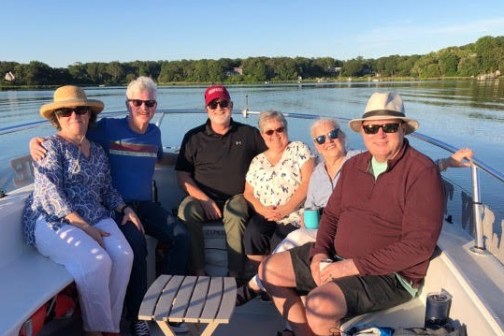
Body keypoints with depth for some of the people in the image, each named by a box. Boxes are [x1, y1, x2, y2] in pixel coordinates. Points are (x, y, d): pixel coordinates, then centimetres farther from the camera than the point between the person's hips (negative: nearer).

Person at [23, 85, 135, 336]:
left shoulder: (98, 151, 15)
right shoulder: (51, 146, -4)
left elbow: (107, 188, 20)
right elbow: (50, 194, -15)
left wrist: (124, 208, 0)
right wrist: (84, 227, -21)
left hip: (95, 217, 6)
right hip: (52, 220, -5)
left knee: (123, 255, -22)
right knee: (95, 261, -30)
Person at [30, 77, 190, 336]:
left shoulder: (154, 132, 11)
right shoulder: (107, 128, -4)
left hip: (145, 205, 5)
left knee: (181, 236, -17)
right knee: (136, 244, -33)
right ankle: (137, 314, -11)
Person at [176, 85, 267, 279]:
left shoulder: (249, 134, 11)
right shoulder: (194, 137, 9)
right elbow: (182, 176, 4)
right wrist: (204, 199, -11)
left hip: (236, 197, -1)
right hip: (202, 198, 1)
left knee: (235, 215, -34)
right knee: (186, 211, -31)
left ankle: (236, 277, -24)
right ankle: (198, 273, -22)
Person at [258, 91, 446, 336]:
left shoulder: (422, 172, -15)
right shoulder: (353, 165, 8)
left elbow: (419, 245, -20)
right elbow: (332, 214, 12)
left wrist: (356, 265, -21)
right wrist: (320, 252, -7)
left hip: (391, 273, -7)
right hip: (336, 258, 7)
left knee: (320, 304, -31)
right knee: (270, 269, 4)